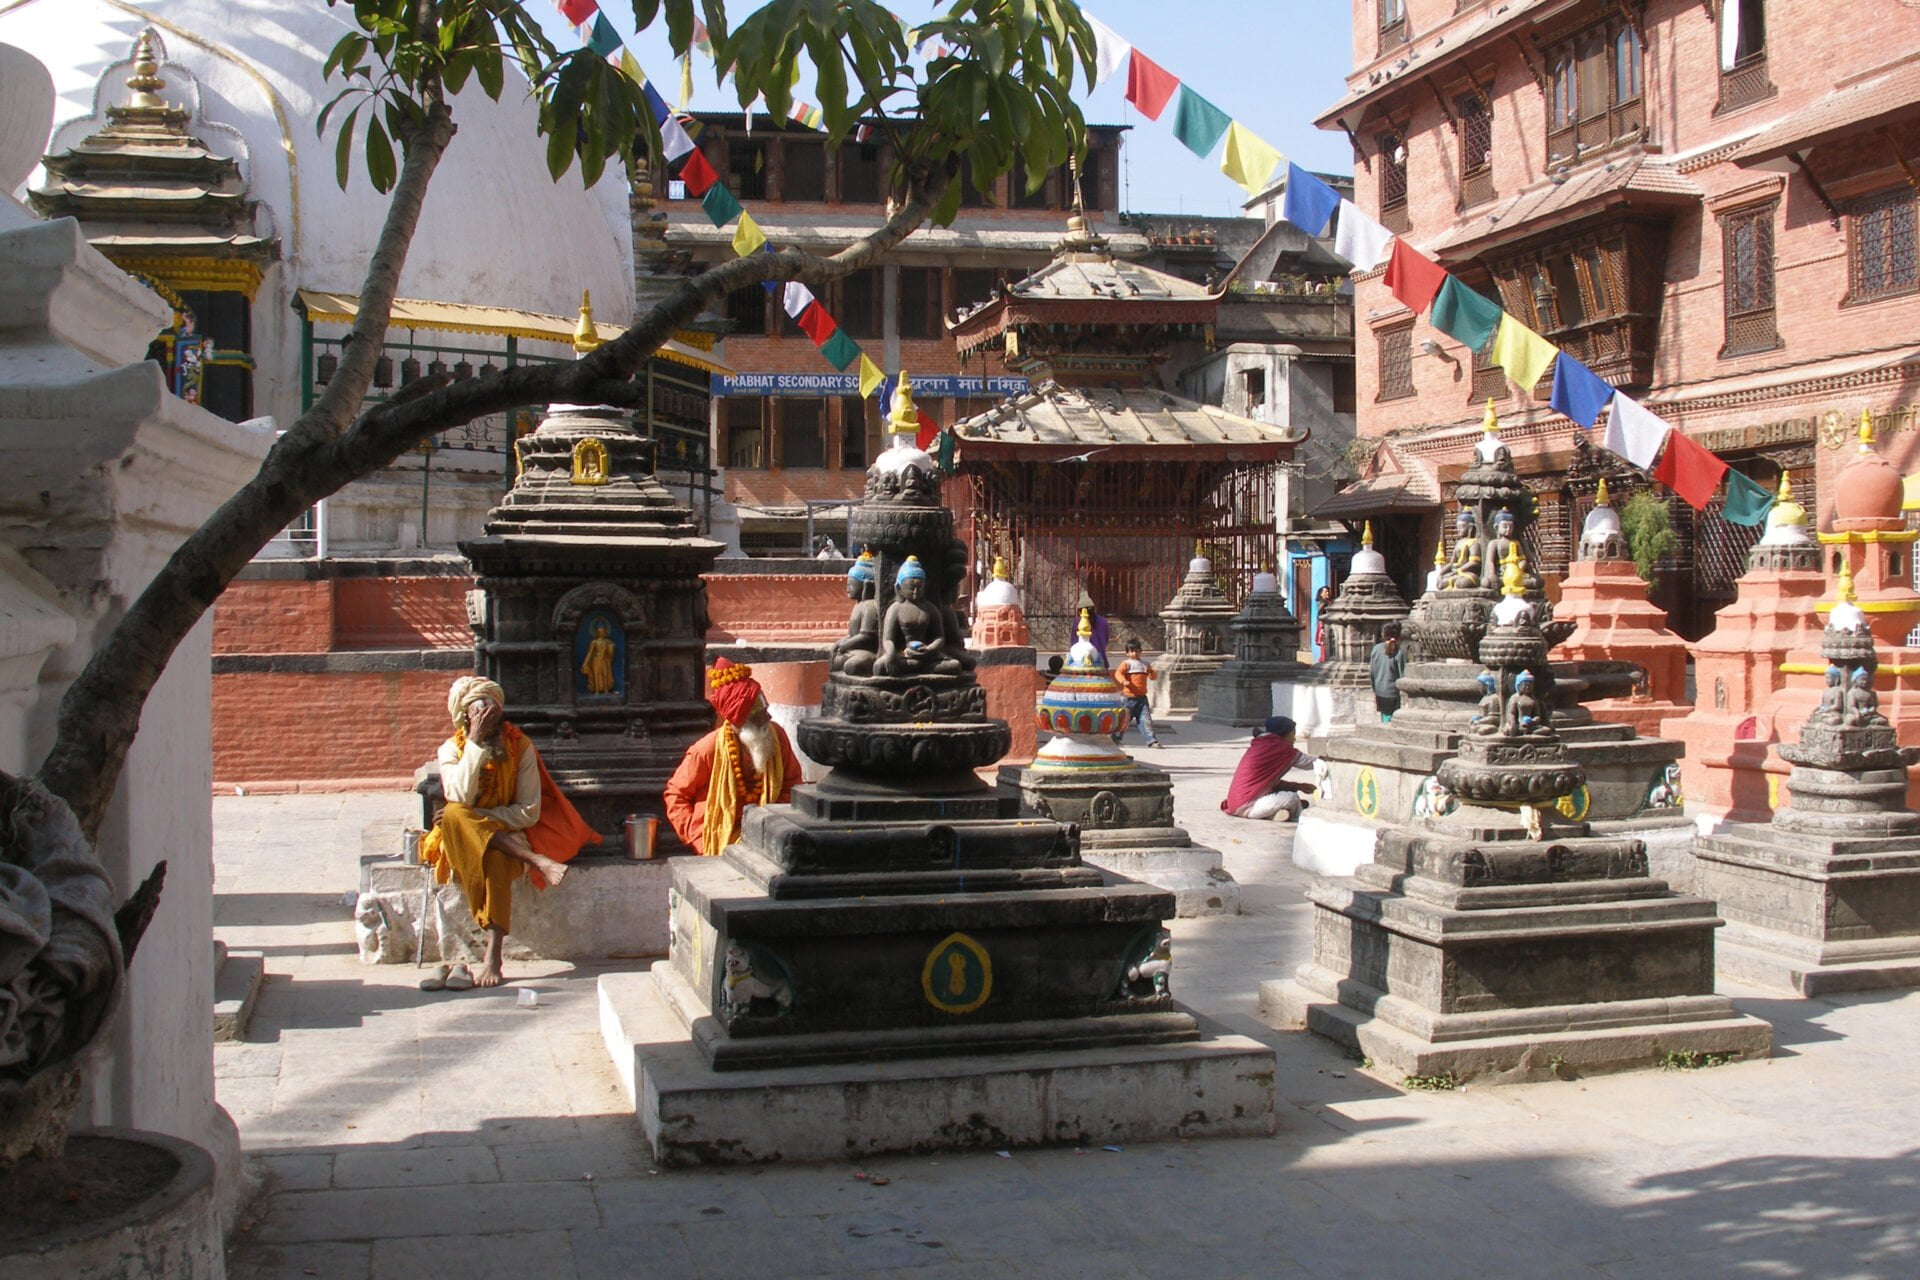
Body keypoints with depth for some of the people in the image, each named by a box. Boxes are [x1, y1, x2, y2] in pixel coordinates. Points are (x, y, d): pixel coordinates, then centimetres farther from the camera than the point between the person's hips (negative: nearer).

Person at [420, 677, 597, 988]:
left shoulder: (520, 746, -2)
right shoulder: (451, 749, 0)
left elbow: (530, 812, -7)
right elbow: (460, 799, -19)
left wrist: (477, 816, -16)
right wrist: (475, 742, -21)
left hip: (507, 834, -1)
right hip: (462, 838, 1)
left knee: (496, 857, -37)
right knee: (454, 815, -34)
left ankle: (493, 956, -39)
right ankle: (536, 861, -36)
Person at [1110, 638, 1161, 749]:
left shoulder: (1145, 664, 13)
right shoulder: (1126, 664, 0)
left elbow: (1152, 676, 16)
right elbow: (1118, 673, -15)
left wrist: (1151, 672, -8)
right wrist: (1123, 681, -35)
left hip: (1142, 698, 3)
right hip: (1129, 697, -3)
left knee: (1146, 719, -4)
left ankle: (1152, 740, -3)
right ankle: (1115, 739, 17)